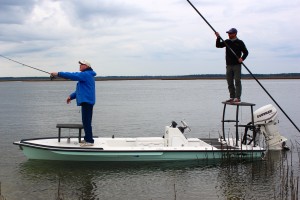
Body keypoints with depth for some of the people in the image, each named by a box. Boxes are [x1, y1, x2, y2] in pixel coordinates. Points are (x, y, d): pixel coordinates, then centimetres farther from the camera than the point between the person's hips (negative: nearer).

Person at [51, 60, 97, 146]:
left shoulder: (86, 74, -11)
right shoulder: (86, 75, 23)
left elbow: (72, 75, -20)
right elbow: (80, 90, 28)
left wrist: (58, 74, -16)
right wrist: (71, 96, 20)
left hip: (87, 101, -11)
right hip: (86, 101, 11)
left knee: (86, 121, -11)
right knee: (86, 121, 15)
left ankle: (89, 141, -10)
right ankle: (87, 138, 21)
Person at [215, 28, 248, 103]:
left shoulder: (239, 42, 0)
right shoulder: (227, 42, 12)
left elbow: (246, 52, 3)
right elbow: (218, 45, 5)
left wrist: (242, 58, -13)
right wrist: (218, 38, -8)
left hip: (237, 65, -5)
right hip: (229, 65, 5)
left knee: (237, 82, -7)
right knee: (230, 82, 6)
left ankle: (237, 98, -8)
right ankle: (232, 97, 12)